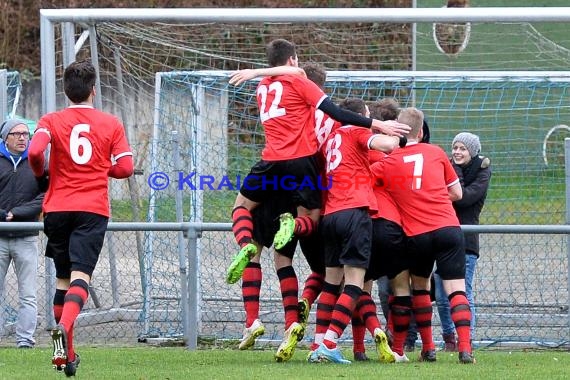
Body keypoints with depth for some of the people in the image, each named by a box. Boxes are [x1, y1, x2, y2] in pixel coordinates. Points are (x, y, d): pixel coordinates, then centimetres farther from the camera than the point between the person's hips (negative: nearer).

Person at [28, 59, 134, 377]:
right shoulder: (110, 124, 5)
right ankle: (65, 326, -41)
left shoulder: (51, 121, 3)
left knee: (63, 277, 15)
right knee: (80, 276, -12)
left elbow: (35, 152, -15)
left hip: (58, 208, 2)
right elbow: (125, 167, 1)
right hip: (93, 210, -2)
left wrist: (41, 173, 6)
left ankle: (67, 353, 17)